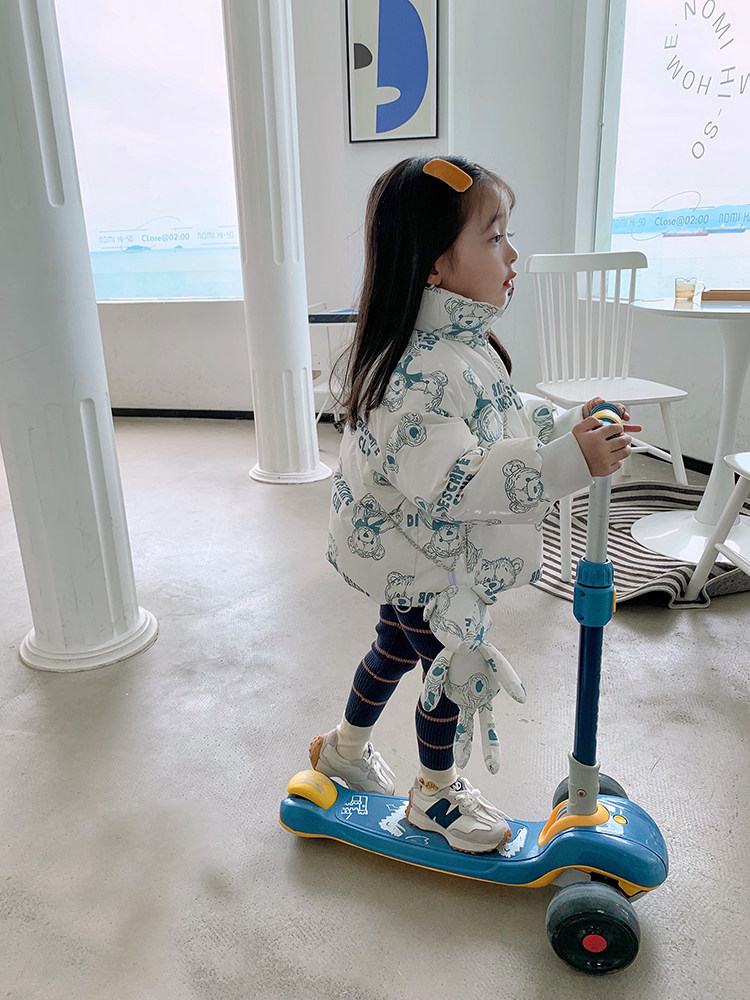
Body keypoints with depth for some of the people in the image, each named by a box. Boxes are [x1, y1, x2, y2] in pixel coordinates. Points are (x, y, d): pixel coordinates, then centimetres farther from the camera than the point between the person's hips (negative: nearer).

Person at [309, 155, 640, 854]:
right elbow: (451, 481, -39)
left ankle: (346, 747, 53)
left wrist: (569, 423, 2)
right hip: (418, 560, -10)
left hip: (408, 555, 10)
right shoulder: (424, 368, -33)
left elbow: (500, 422, 13)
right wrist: (565, 463, -41)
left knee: (396, 648, 27)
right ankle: (436, 794, 38)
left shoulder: (464, 342, 1)